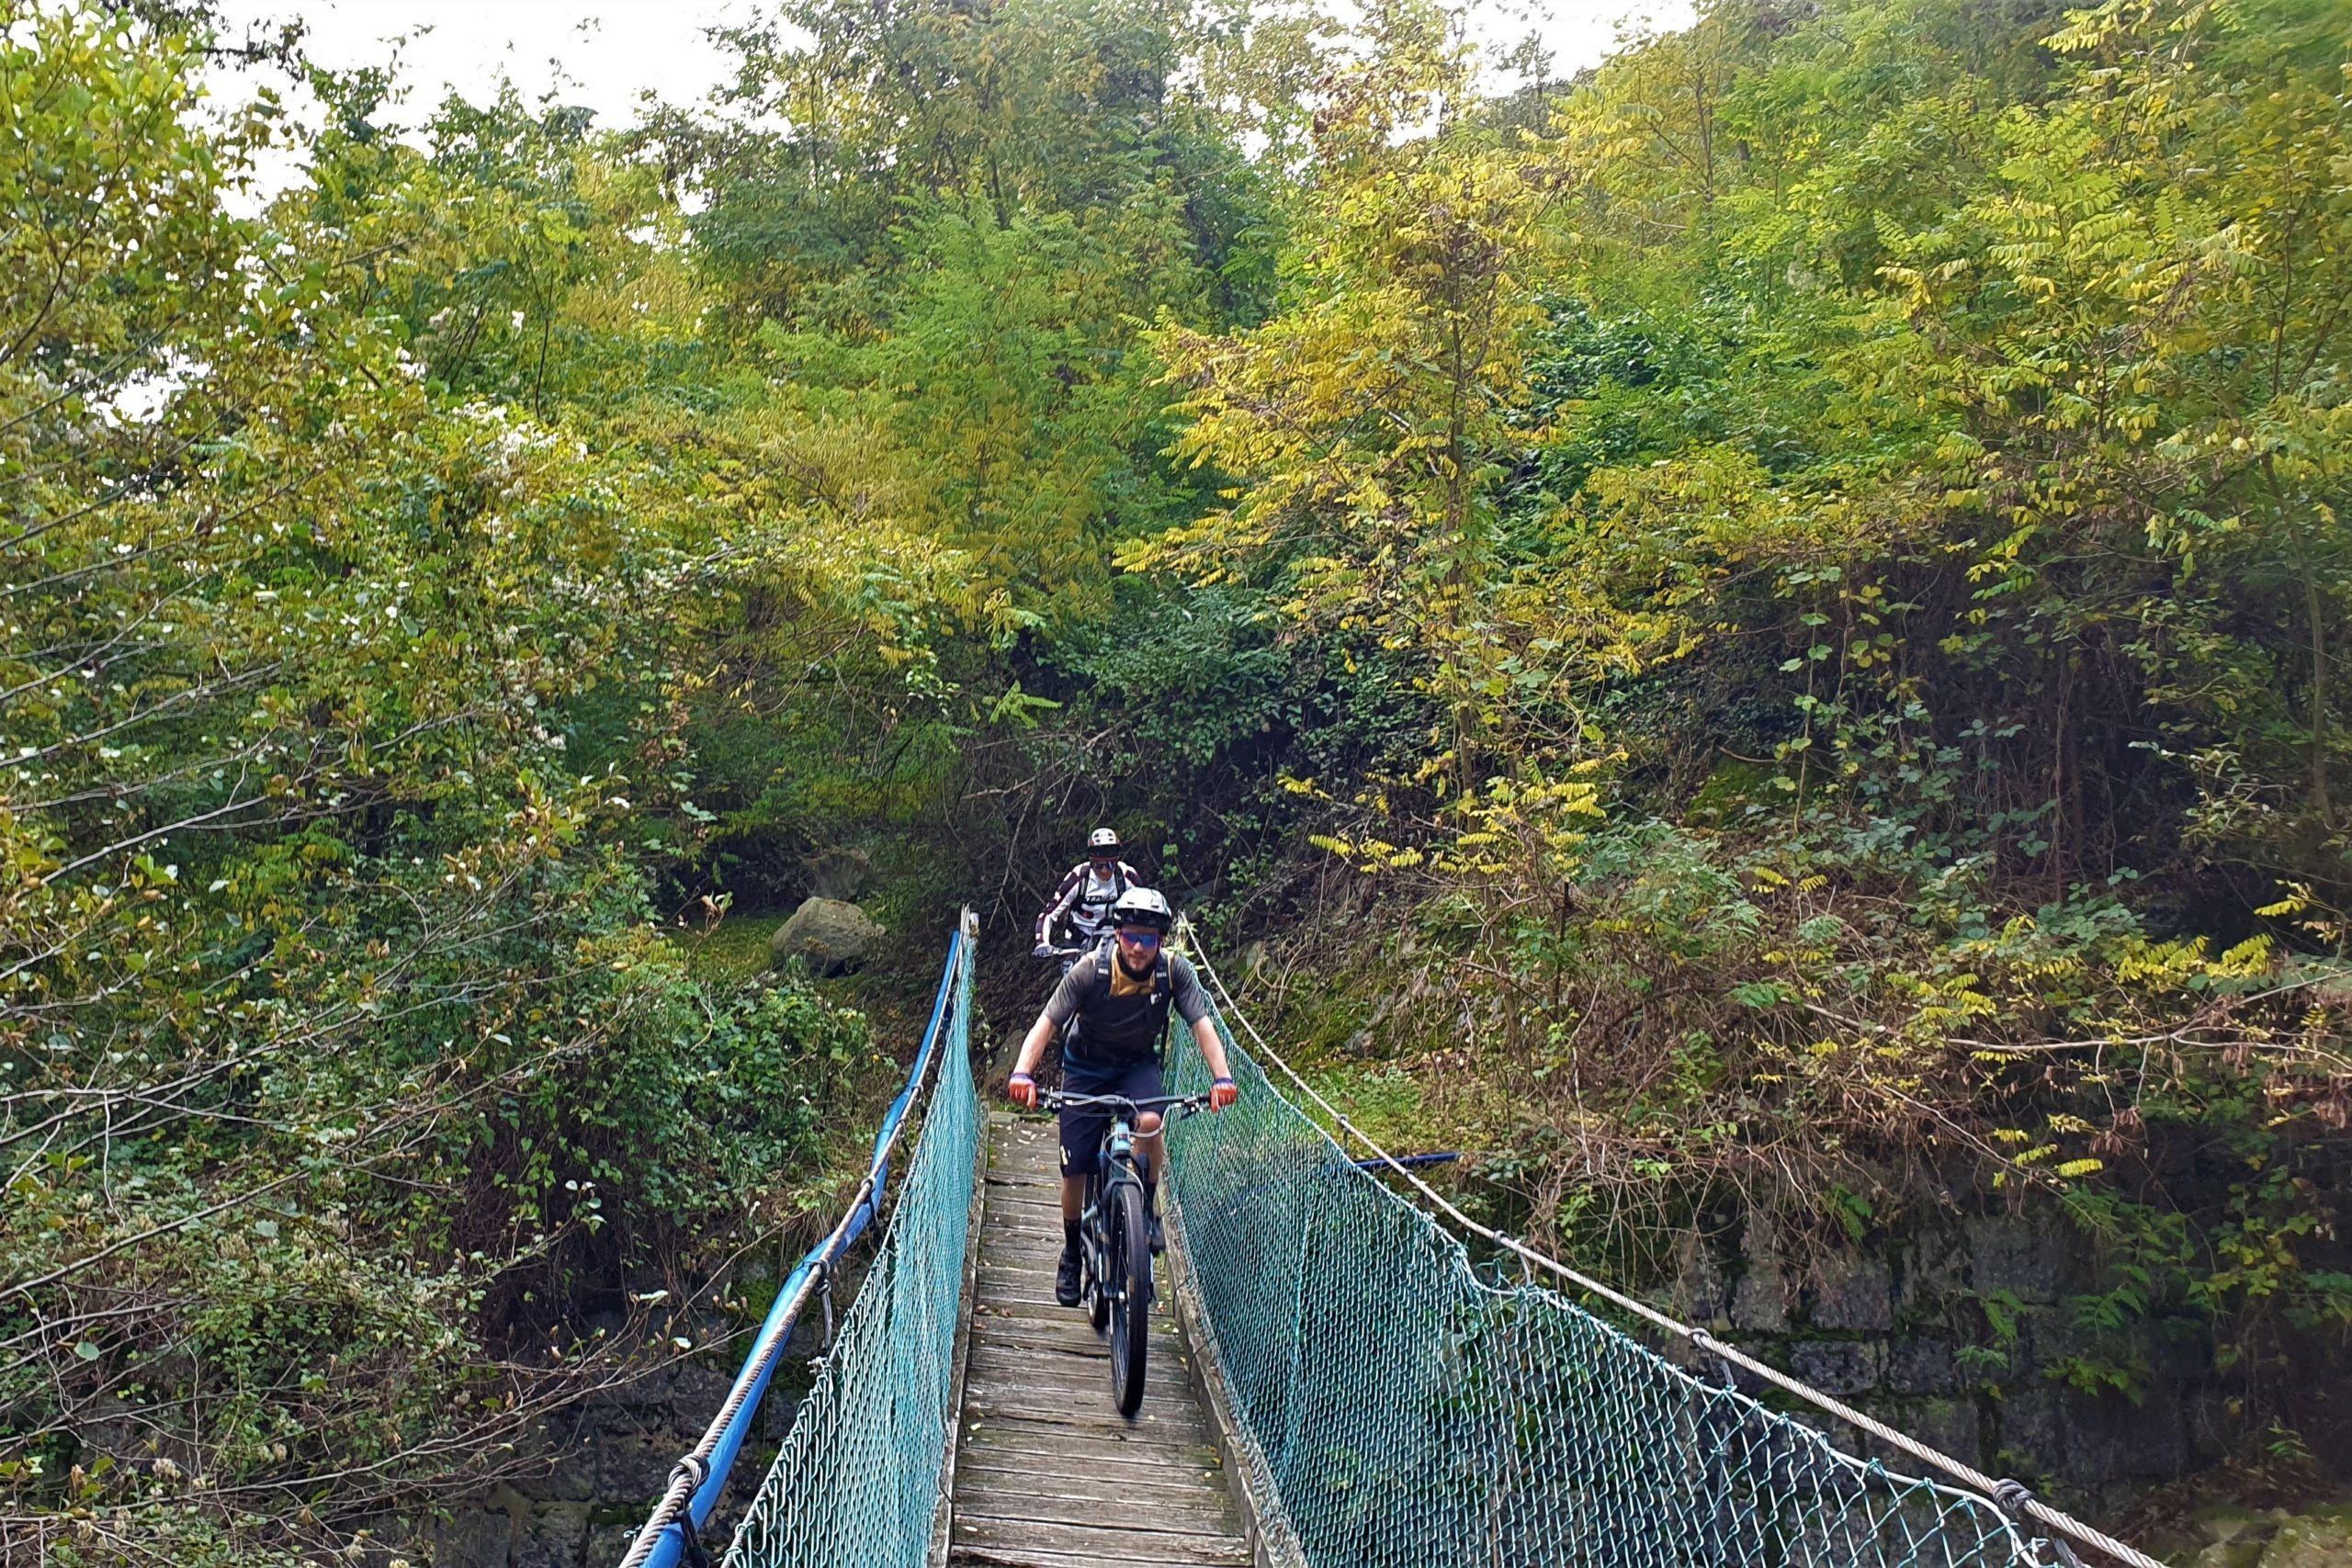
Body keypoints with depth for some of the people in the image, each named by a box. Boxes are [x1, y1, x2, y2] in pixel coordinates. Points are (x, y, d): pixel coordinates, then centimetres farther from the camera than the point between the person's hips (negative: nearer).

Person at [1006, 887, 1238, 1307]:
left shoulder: (1174, 970, -21)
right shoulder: (1090, 969, -25)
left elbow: (1202, 1025, -24)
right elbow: (1046, 1023, -28)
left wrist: (1222, 1078, -41)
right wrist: (1022, 1073, -44)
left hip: (1139, 1065, 0)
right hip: (1086, 1068, 0)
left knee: (1150, 1121, -33)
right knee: (1075, 1172, -2)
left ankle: (1148, 1207, -6)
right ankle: (1072, 1254, 24)